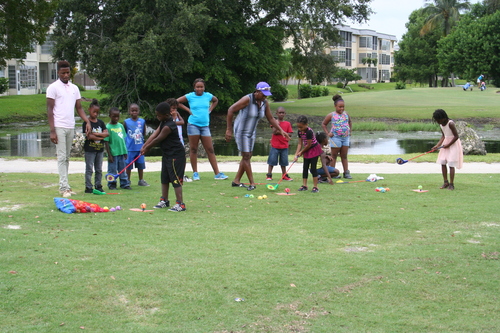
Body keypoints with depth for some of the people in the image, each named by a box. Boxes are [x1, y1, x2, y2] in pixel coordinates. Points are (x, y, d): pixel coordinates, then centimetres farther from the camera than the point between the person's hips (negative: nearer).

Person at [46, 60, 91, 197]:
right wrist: (52, 131, -13)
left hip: (71, 128, 6)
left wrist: (87, 121, -2)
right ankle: (64, 187, -8)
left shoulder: (74, 88, 13)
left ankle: (63, 186, 13)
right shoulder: (53, 88, -3)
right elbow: (50, 110, -6)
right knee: (62, 157, -7)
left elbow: (79, 107, 16)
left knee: (67, 158, 8)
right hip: (59, 127, -6)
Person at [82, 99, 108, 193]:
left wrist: (95, 134, -15)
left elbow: (106, 133, -2)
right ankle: (88, 187, 2)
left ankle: (98, 186, 18)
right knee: (89, 169, -2)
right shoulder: (86, 123, -7)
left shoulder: (101, 122, 10)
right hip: (89, 149, -5)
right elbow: (88, 136, -18)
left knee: (99, 169, 10)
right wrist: (101, 136, -11)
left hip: (100, 149, 5)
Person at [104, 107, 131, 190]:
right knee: (112, 170, 3)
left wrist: (125, 152, 12)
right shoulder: (108, 127, -9)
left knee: (122, 169, 13)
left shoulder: (121, 126, 7)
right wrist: (109, 155, -11)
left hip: (121, 152, 5)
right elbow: (106, 142, -9)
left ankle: (124, 183, 20)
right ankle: (112, 184, 14)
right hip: (113, 153, -5)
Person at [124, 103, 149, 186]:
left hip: (140, 148, 2)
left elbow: (144, 133, 10)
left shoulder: (142, 121, 2)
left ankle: (141, 180, 20)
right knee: (128, 165, 5)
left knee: (141, 164, 8)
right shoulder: (126, 122, -3)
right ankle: (128, 180, 17)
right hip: (129, 148, -2)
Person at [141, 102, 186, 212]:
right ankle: (164, 200, 26)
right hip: (167, 154, 11)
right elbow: (155, 134, 2)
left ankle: (180, 204, -7)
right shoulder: (163, 122, 7)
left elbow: (158, 139, -17)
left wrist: (147, 148, -3)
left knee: (175, 178, -10)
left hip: (176, 154, -11)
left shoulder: (168, 126, -24)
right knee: (164, 178, 16)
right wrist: (144, 146, -6)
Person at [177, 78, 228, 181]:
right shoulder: (190, 96, -2)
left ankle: (217, 173, -1)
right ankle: (195, 173, 9)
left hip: (205, 126, 2)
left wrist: (210, 109, 12)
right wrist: (188, 110, -1)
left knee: (210, 149, 0)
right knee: (193, 149, 2)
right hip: (193, 125, -2)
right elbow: (177, 102, 5)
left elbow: (215, 100, 27)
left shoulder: (208, 95, 6)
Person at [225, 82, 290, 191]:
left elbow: (271, 119, 7)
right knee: (246, 156, -6)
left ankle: (236, 181, 19)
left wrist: (281, 130, -3)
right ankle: (252, 183, -3)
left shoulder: (265, 103, -3)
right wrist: (229, 129, -22)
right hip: (241, 131, -7)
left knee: (247, 157, 9)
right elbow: (230, 110, -21)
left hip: (251, 132, 7)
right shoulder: (247, 99, -23)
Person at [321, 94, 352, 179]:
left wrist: (349, 131, 13)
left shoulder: (346, 114, 8)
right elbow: (323, 124, 6)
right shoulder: (331, 115, -4)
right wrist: (328, 133, -5)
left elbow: (350, 122, 25)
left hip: (346, 137, 4)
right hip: (336, 137, -4)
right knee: (334, 156, 3)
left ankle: (346, 173, 8)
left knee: (344, 156, 7)